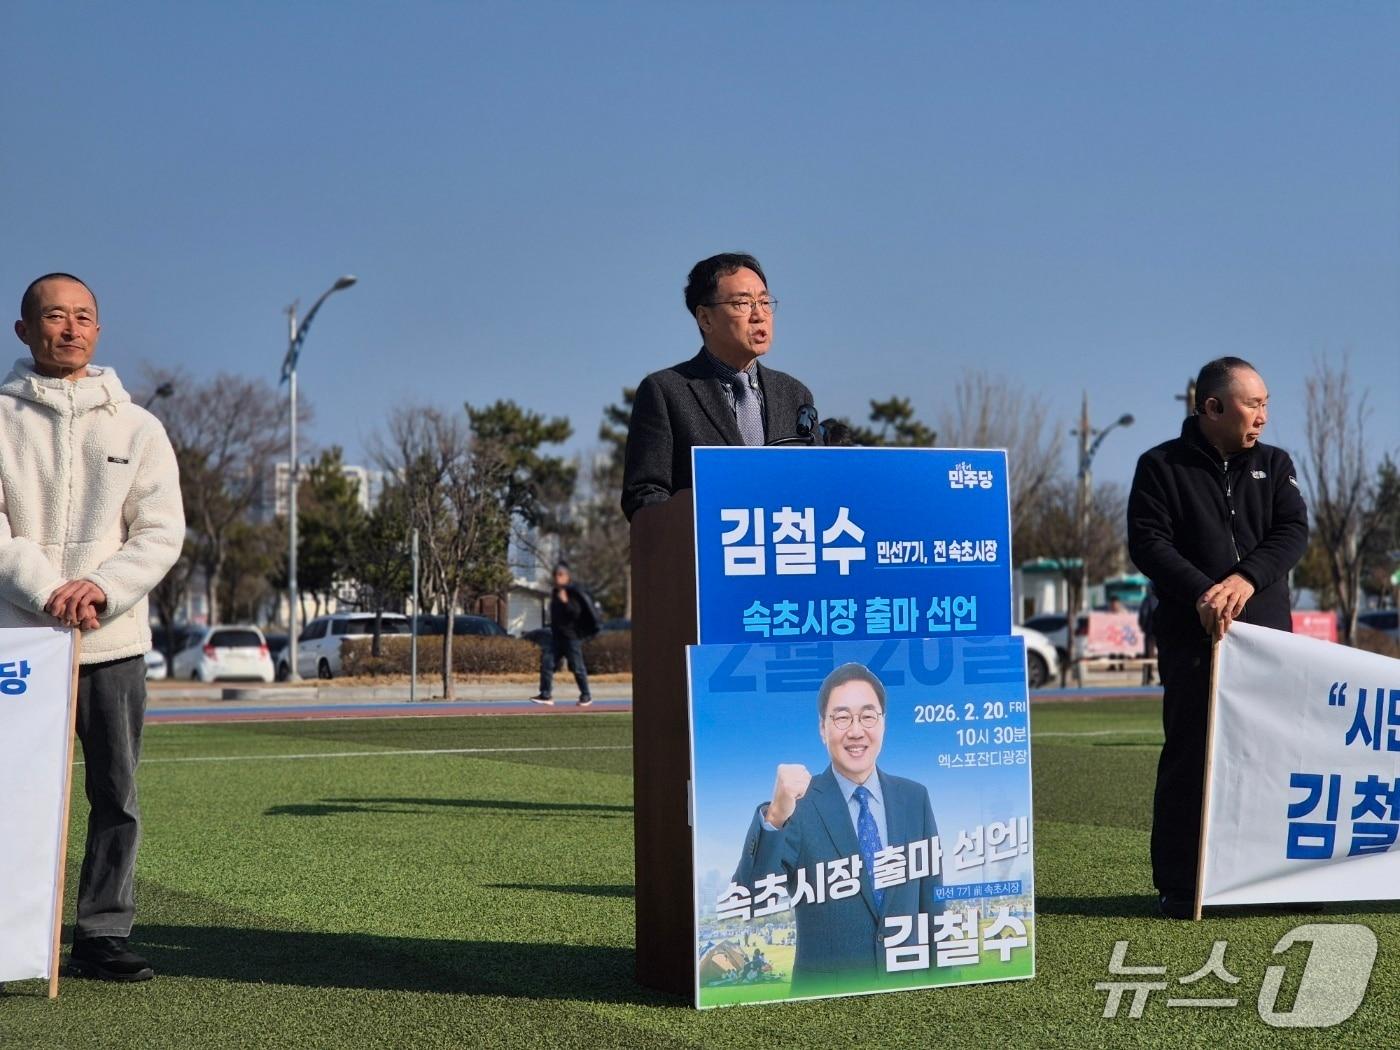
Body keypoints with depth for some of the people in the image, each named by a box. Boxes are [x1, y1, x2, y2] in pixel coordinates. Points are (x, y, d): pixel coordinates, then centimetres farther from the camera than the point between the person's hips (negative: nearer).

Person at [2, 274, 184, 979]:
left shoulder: (136, 427, 10)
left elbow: (162, 530, 2)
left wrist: (103, 588, -15)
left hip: (115, 641, 2)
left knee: (116, 795, 3)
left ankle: (102, 934, 10)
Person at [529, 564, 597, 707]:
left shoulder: (574, 592, -11)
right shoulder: (555, 592, 13)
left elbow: (575, 613, -22)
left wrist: (566, 602, -29)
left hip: (572, 636, -7)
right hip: (556, 635, 7)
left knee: (576, 667, -1)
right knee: (546, 661, -5)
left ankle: (586, 696, 12)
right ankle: (546, 694, -4)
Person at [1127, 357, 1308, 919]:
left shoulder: (1274, 465, 14)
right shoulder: (1161, 466, 3)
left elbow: (1292, 532, 1)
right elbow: (1147, 542, -7)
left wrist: (1246, 579, -17)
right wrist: (1200, 593, -21)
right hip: (1192, 638, -4)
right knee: (1189, 756, -2)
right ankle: (1179, 886, 4)